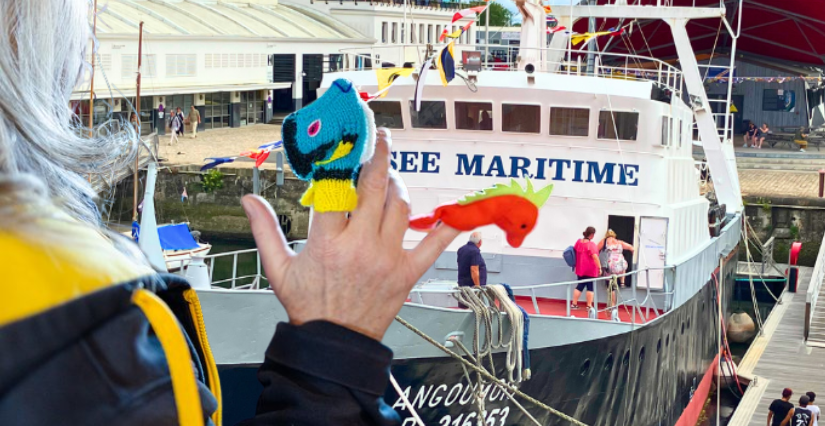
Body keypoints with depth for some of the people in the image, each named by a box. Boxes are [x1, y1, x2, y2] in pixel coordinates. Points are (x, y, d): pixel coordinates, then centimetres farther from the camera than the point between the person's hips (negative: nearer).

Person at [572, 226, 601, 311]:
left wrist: (576, 265, 28)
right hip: (590, 270, -6)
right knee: (590, 287, 2)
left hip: (580, 269, 6)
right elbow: (595, 257, -24)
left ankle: (574, 304, 13)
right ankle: (589, 306, 1)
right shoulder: (591, 244, -17)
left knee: (580, 286, 15)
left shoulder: (578, 242, 4)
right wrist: (599, 267, -21)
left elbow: (575, 253, 15)